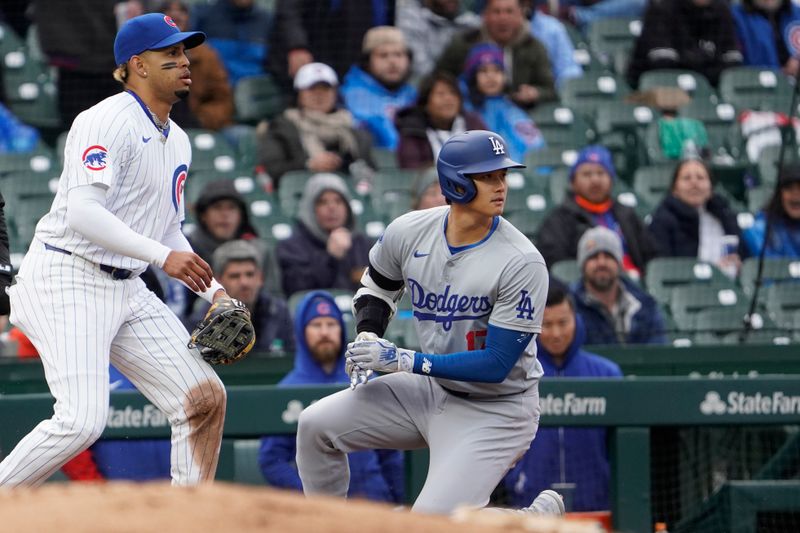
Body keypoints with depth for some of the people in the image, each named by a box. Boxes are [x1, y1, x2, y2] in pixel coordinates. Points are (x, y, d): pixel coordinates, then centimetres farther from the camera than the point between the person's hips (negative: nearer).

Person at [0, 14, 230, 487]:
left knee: (205, 396, 2)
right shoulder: (108, 122, -12)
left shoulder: (178, 142, 17)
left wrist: (213, 291, 10)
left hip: (126, 288, 9)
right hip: (67, 281, -9)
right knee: (83, 420, -22)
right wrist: (162, 256, -29)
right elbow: (83, 212, -24)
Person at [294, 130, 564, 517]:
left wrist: (405, 361, -26)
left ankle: (540, 517, 6)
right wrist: (368, 338, -6)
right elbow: (377, 286, 15)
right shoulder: (410, 232, -8)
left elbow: (496, 365, -24)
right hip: (433, 389, 6)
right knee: (316, 425, -2)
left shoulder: (522, 263, -24)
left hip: (496, 408, -6)